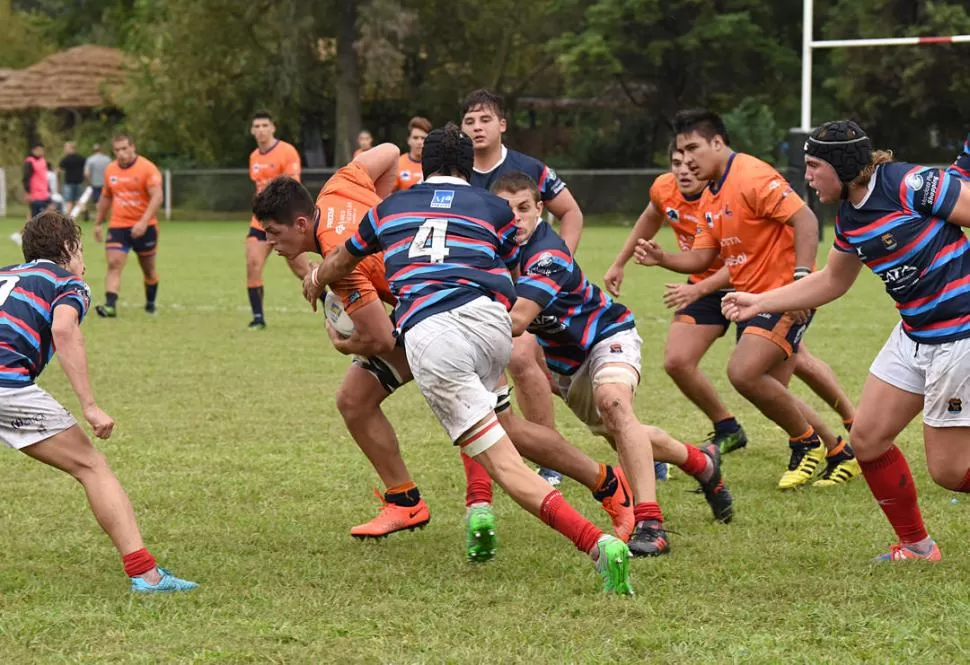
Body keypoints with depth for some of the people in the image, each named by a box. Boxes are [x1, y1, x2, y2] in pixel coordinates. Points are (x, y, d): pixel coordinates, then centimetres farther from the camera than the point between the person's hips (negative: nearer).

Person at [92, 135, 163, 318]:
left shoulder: (147, 168, -12)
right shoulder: (110, 170, 6)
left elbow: (157, 197, -20)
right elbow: (105, 198, 20)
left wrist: (143, 222, -30)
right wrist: (98, 223, 20)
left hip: (144, 227, -3)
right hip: (117, 227, 3)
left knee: (148, 269, 12)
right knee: (114, 264, -15)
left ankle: (150, 303, 33)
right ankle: (110, 306, -24)